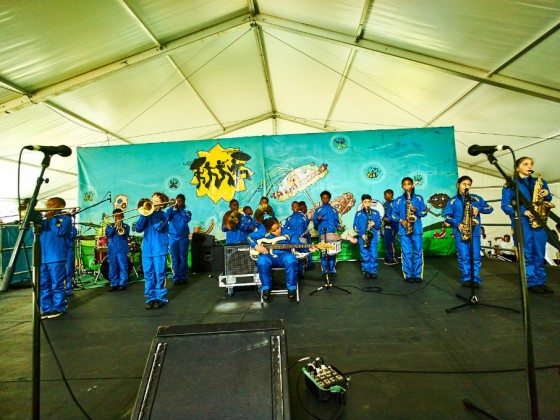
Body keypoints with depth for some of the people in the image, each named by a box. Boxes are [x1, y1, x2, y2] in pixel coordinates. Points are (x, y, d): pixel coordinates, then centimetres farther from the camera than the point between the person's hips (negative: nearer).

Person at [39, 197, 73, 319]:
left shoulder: (65, 218, 3)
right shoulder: (44, 221, 19)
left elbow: (59, 231, -14)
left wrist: (50, 218, -6)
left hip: (56, 257, -6)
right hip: (42, 258, 6)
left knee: (57, 284, -2)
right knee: (43, 285, 10)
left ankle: (59, 308, 7)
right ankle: (46, 309, 18)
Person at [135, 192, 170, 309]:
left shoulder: (163, 215, 2)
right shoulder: (147, 214, 12)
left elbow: (159, 226, -17)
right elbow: (138, 228, 0)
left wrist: (153, 212, -11)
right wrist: (144, 214, -10)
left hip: (159, 249, -4)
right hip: (147, 249, 4)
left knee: (159, 274, 0)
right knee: (148, 275, 9)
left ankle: (160, 298, 12)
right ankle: (151, 298, 20)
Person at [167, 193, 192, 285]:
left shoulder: (187, 212, 10)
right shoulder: (172, 212, 12)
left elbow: (187, 219, -12)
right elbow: (166, 218, -8)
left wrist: (180, 209, -6)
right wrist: (171, 207, -10)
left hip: (183, 238, -1)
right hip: (173, 238, 1)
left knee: (183, 258, 1)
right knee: (175, 259, 2)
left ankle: (183, 277, 7)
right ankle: (176, 278, 9)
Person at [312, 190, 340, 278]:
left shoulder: (333, 209, 16)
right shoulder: (318, 210, 13)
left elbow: (336, 221, 14)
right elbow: (315, 222, 9)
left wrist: (336, 227, -5)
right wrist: (318, 219, -12)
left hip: (332, 233, 1)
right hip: (322, 233, -1)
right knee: (323, 251, -5)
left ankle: (332, 270, 7)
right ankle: (325, 271, 2)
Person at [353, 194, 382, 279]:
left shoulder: (376, 213, 6)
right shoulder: (358, 213, 4)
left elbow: (379, 225, 5)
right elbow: (355, 226, 1)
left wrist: (374, 224, -16)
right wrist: (361, 234, -10)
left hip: (373, 237, 0)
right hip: (362, 238, 0)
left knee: (373, 255, 1)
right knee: (365, 255, 4)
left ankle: (373, 272, 13)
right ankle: (366, 272, 16)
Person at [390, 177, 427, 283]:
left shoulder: (419, 198, 9)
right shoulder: (398, 200, 8)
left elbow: (424, 212, 5)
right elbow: (393, 214, 6)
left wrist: (416, 210, -14)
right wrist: (401, 220, -10)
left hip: (417, 229, 0)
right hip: (404, 230, 0)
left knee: (418, 251, 2)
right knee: (406, 252, 1)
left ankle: (418, 275, 11)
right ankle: (408, 275, 9)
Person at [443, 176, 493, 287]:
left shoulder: (476, 198, 13)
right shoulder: (453, 201, 6)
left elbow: (489, 208, 9)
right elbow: (447, 216, 2)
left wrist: (479, 209, -10)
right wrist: (457, 224, -12)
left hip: (475, 232, 2)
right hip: (460, 233, -1)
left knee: (475, 256, 1)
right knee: (463, 256, 1)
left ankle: (475, 279, 9)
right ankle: (466, 278, 10)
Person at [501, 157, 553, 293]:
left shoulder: (540, 182, 17)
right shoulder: (510, 184, 3)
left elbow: (547, 199, 20)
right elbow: (505, 206, -3)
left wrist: (547, 195, -1)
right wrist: (523, 211, -15)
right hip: (521, 222, -4)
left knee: (539, 253, 7)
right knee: (527, 254, -1)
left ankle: (541, 281, 16)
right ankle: (532, 282, 6)